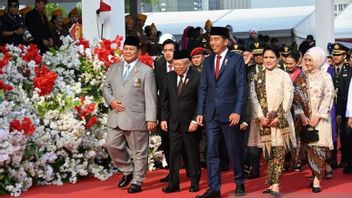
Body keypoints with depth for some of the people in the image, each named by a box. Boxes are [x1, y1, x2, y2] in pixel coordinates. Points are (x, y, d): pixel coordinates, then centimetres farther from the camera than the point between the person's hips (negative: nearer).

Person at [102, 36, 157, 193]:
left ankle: (137, 181, 14)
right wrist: (111, 100, -3)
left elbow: (150, 97, -7)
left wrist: (151, 118, -12)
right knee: (112, 145, 5)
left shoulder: (146, 71, -3)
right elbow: (106, 86, 18)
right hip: (116, 117, 5)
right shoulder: (114, 68, 12)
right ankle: (128, 171, 25)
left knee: (138, 152, 2)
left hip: (136, 119, -5)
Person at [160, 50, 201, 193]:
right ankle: (173, 184, 3)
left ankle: (195, 183, 17)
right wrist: (164, 118, 5)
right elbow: (165, 99, 12)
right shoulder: (170, 77, 6)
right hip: (174, 122, 4)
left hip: (190, 123, -4)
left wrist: (195, 120, -13)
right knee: (173, 153, 0)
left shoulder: (197, 77, -9)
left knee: (193, 153, 6)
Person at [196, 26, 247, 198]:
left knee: (234, 150, 5)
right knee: (211, 152, 2)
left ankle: (239, 183, 22)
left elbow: (241, 87, -6)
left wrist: (237, 111, -14)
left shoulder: (236, 59, -2)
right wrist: (200, 112, 4)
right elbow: (203, 88, 11)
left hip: (229, 112, -4)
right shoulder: (207, 61, 11)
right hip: (211, 113, 4)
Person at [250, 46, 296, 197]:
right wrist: (261, 117, -7)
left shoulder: (284, 76, -1)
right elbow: (254, 98, 4)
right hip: (264, 120, 3)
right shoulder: (257, 77, 9)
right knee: (269, 152, 6)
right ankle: (273, 183, 13)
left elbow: (288, 98, -6)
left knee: (279, 151, -7)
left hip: (281, 119, -3)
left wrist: (278, 117, -12)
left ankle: (274, 184, -10)